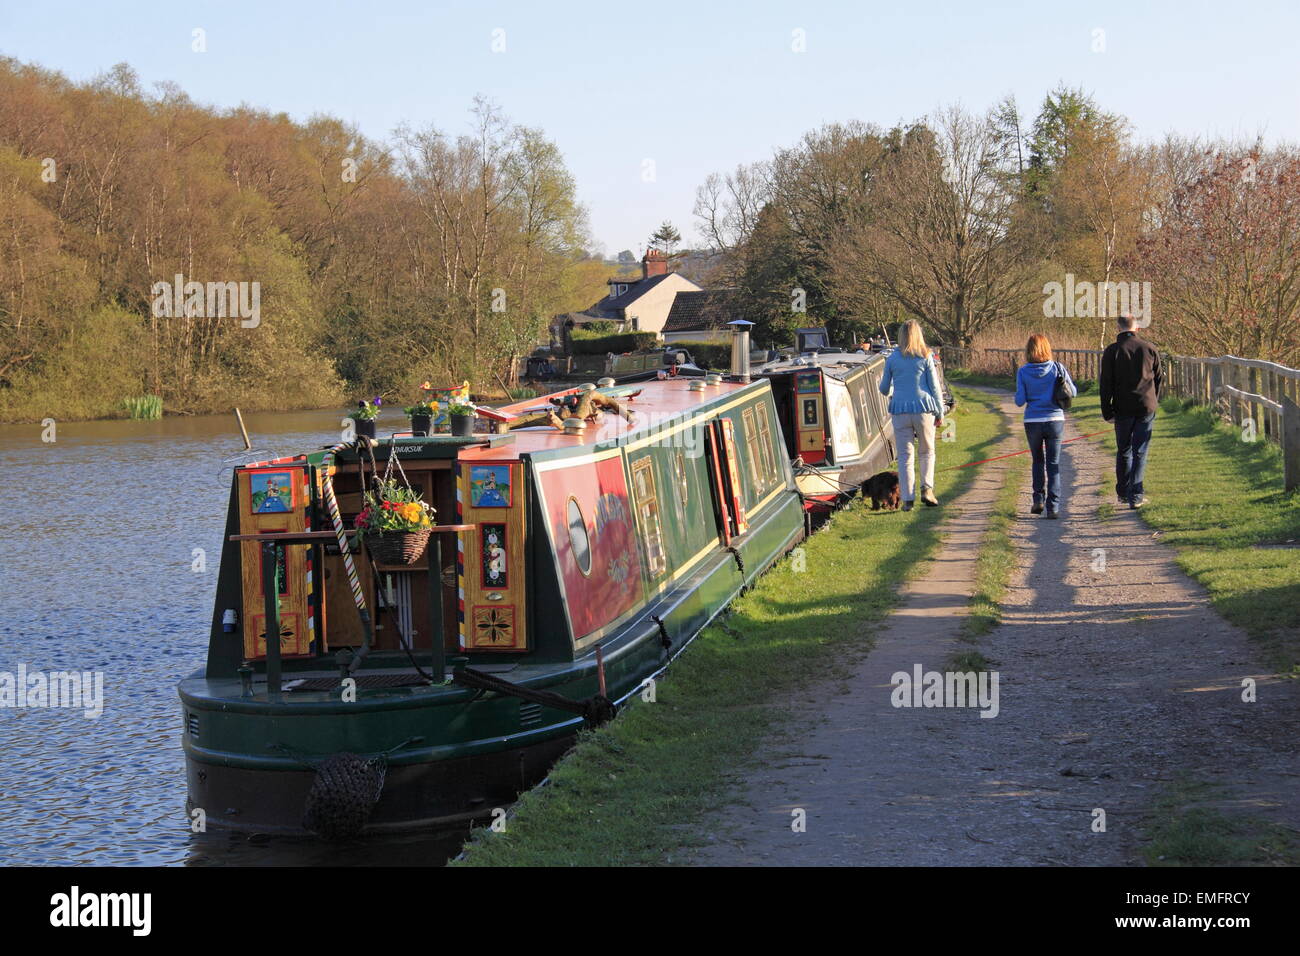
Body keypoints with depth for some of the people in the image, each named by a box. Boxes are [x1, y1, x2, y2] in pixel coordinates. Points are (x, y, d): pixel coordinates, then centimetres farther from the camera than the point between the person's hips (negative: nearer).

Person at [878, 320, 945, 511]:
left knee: (904, 456, 5)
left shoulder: (892, 359, 4)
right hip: (923, 409, -1)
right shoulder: (925, 357, 0)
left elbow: (884, 389, 13)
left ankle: (907, 498, 0)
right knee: (927, 452, 14)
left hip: (900, 410, 1)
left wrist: (888, 393, 37)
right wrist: (940, 412, 8)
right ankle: (927, 489, -3)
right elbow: (935, 386, 1)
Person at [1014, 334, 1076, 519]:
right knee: (1053, 464, 5)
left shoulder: (1023, 372, -5)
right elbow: (1073, 392, -1)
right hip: (1055, 420, 0)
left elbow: (1020, 401, -7)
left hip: (1032, 422, 0)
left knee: (1038, 461, 20)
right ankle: (1053, 507, -2)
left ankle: (1038, 499, 13)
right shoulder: (1058, 368, -4)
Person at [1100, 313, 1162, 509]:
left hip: (1123, 409, -1)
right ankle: (1135, 495, -5)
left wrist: (1107, 411, 0)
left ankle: (1123, 492, 19)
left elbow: (1106, 383, -5)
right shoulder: (1149, 348, 3)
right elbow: (1159, 378, 10)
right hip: (1146, 407, 1)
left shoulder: (1112, 351, -4)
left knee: (1123, 451, 13)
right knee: (1140, 452, 2)